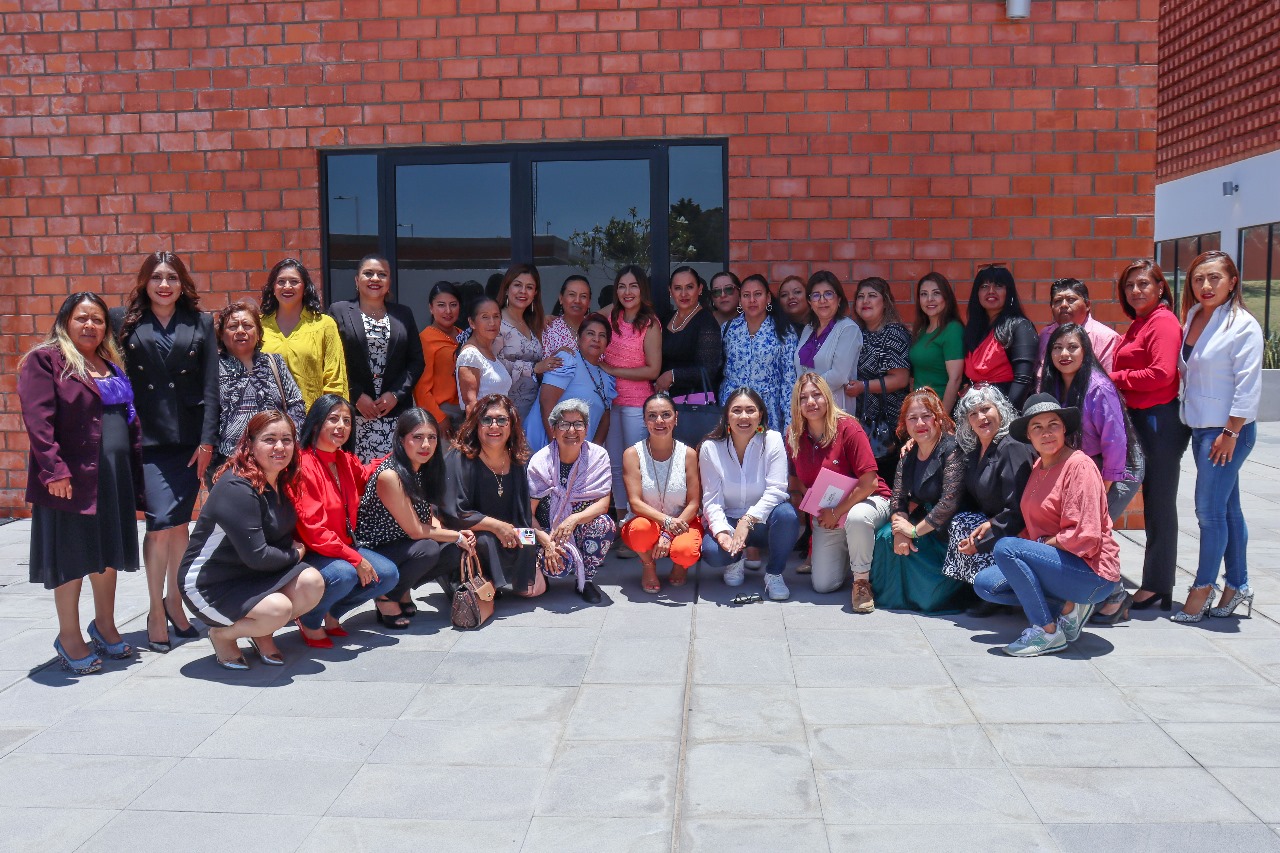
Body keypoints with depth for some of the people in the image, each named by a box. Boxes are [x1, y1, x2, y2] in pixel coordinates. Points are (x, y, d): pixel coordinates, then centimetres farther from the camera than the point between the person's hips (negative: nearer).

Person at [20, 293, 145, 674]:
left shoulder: (112, 365, 16)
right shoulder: (44, 360, -5)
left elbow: (130, 420, 18)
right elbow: (38, 419, -14)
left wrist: (135, 469, 11)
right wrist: (55, 470, -21)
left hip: (115, 477, 7)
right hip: (71, 478, -7)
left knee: (108, 552, 14)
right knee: (71, 556, 2)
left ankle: (105, 626, 29)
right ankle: (69, 639, 14)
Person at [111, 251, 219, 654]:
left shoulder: (200, 323, 9)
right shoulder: (124, 320, 7)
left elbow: (210, 385, 4)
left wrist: (207, 440, -2)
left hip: (190, 436, 2)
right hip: (149, 439, -1)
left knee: (179, 522, 7)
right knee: (161, 521, -10)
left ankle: (173, 598, 24)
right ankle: (155, 610, 4)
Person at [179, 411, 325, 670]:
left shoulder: (279, 482, 3)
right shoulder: (237, 488, -24)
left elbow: (284, 537, 16)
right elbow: (255, 556, -25)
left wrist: (295, 549, -5)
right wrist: (294, 555, -9)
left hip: (253, 578, 8)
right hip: (209, 585, -7)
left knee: (311, 582, -18)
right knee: (278, 609, -30)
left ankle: (263, 634, 8)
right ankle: (222, 634, 1)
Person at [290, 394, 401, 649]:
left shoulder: (347, 460, 4)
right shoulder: (304, 465, -19)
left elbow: (367, 481, 31)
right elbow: (312, 529, -24)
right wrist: (355, 560, -25)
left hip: (345, 545, 8)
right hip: (310, 552, -8)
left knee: (389, 575, -10)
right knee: (344, 574, -35)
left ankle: (332, 614, 14)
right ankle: (309, 621, -2)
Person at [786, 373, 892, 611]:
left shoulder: (848, 428, -19)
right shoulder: (794, 437, -5)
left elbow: (869, 482, -22)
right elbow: (798, 481, 9)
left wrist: (837, 512, -18)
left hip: (866, 500, -4)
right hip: (825, 514, 4)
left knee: (857, 518, -43)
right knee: (823, 585, -5)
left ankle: (862, 581, -17)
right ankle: (844, 552, 29)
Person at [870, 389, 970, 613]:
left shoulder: (952, 450, -18)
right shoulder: (909, 455, 5)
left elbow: (949, 502, -26)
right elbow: (898, 498, 2)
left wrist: (915, 530, -18)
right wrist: (899, 530, -18)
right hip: (923, 520, 7)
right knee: (886, 536, -15)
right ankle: (890, 593, 10)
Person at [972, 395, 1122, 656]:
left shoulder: (1079, 465, -14)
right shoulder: (1038, 468, 12)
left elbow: (1085, 537, -21)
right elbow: (1035, 526, 18)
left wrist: (1042, 546, -11)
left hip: (1092, 573, -9)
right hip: (1055, 563, 9)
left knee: (1006, 547, -26)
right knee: (985, 584, -2)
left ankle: (1049, 632, -15)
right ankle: (1069, 608, 3)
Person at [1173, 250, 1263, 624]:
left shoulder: (1243, 325, -12)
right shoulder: (1193, 318, 9)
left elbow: (1248, 386, -14)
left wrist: (1230, 432, -16)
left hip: (1229, 429, -7)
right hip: (1200, 427, 7)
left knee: (1210, 510, -5)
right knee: (1227, 509, 13)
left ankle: (1202, 589, 6)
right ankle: (1237, 587, 22)